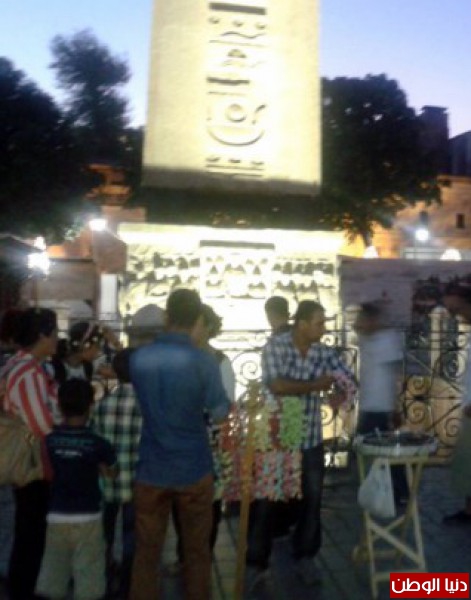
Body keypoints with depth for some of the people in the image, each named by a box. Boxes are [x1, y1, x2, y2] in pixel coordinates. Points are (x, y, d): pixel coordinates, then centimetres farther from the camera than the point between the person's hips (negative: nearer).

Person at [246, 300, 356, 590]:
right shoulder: (275, 346, -14)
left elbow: (349, 379, 4)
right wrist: (317, 385, -18)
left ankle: (305, 557, 33)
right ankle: (256, 563, 21)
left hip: (311, 440, 4)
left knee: (312, 498, 12)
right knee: (264, 500, 5)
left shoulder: (325, 352, 0)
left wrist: (342, 393, -19)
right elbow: (277, 386, -25)